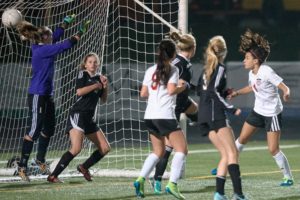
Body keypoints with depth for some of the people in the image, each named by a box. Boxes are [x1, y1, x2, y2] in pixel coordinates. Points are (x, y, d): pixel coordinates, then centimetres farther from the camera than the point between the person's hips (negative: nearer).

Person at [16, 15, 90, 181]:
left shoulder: (40, 47, 9)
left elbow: (56, 36, 26)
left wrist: (67, 22, 33)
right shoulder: (42, 50, -17)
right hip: (37, 95, -10)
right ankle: (22, 166, -10)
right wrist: (81, 32, -8)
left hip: (47, 95, 10)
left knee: (49, 128, 16)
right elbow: (65, 45, -18)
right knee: (35, 130, -10)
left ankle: (41, 159, 32)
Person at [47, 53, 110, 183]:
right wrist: (96, 85, -8)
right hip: (78, 114, -8)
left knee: (105, 148, 8)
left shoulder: (98, 78, 17)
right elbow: (79, 91, -18)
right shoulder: (83, 74, -1)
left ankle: (84, 167, 25)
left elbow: (103, 100, 19)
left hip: (89, 118, 8)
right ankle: (53, 176, -20)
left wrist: (105, 86, 3)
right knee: (76, 148, -23)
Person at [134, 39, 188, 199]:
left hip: (150, 116, 7)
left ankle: (140, 180, 2)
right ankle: (172, 184, -20)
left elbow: (143, 93, 13)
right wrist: (183, 86, 3)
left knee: (158, 152, 18)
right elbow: (171, 90, -15)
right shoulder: (172, 69, -2)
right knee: (181, 149, -5)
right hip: (165, 115, -7)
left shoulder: (150, 70, 14)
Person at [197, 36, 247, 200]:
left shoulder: (207, 68, 18)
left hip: (204, 115, 8)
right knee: (232, 152, -13)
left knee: (225, 155, 7)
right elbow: (213, 92, -15)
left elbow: (200, 91, 22)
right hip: (216, 113, -8)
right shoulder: (220, 68, -5)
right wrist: (231, 109, -14)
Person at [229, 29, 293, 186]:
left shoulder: (266, 72, -25)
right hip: (258, 111, 8)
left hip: (272, 114, -8)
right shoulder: (252, 73, -1)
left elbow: (284, 87, -27)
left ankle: (288, 178, 6)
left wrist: (286, 93, -49)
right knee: (241, 140, 14)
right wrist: (237, 93, 15)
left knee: (273, 149, -8)